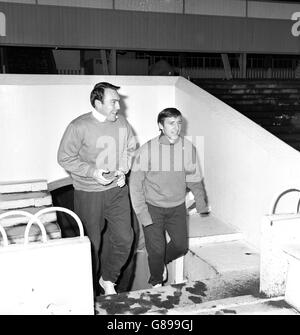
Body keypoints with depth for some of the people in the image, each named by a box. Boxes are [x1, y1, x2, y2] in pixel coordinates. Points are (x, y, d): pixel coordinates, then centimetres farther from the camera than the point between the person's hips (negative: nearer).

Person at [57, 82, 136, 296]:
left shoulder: (122, 122, -1)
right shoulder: (79, 126, -16)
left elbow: (130, 148, 14)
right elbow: (65, 158, -11)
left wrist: (123, 170, -2)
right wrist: (93, 172, -21)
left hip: (117, 190, 4)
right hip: (88, 194, -4)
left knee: (124, 239, 5)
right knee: (91, 245, 9)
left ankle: (108, 279, 31)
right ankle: (90, 292, 31)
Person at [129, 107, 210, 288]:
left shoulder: (189, 148, -11)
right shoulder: (147, 150, -19)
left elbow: (194, 179, 3)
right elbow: (135, 184, -13)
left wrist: (202, 205, 6)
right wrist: (142, 214, -15)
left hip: (177, 207, 3)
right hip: (153, 207, -3)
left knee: (181, 246, 7)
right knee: (156, 249, -2)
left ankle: (162, 261, 41)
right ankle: (156, 283, 28)